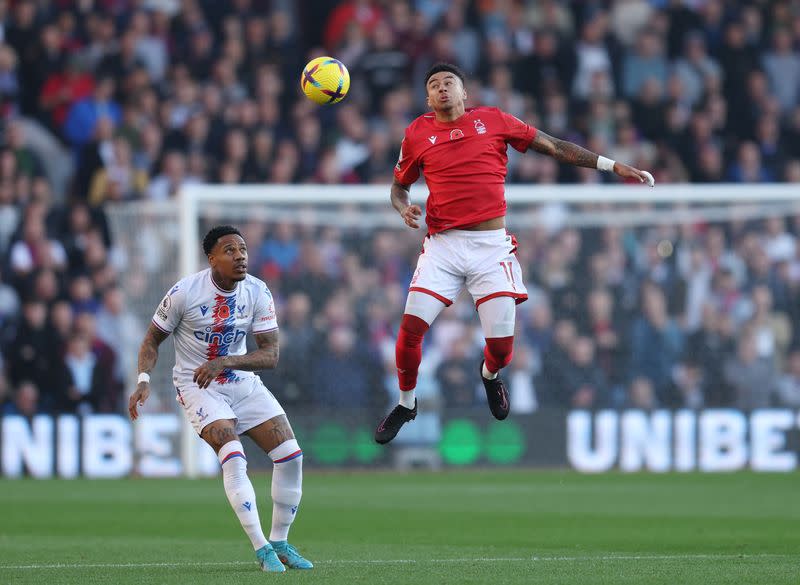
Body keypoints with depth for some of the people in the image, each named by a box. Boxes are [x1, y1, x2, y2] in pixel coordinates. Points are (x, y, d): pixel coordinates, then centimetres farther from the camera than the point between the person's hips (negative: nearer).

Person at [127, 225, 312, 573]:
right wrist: (144, 381, -18)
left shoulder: (258, 293, -7)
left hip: (243, 383, 5)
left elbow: (270, 355, -11)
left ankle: (280, 542, 12)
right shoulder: (184, 293, -16)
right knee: (233, 456, -26)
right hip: (197, 387, -5)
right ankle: (261, 548, -22)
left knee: (290, 455, -5)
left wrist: (224, 362, -26)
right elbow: (152, 339, -3)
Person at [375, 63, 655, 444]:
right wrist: (403, 209, -2)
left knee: (501, 344, -3)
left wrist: (612, 165, 5)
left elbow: (555, 147, 8)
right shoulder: (418, 134, 6)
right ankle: (406, 403, 13)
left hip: (491, 245, 0)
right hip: (443, 244, 1)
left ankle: (489, 374, 35)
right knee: (411, 326, -13)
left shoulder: (493, 120, 5)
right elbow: (399, 185, 21)